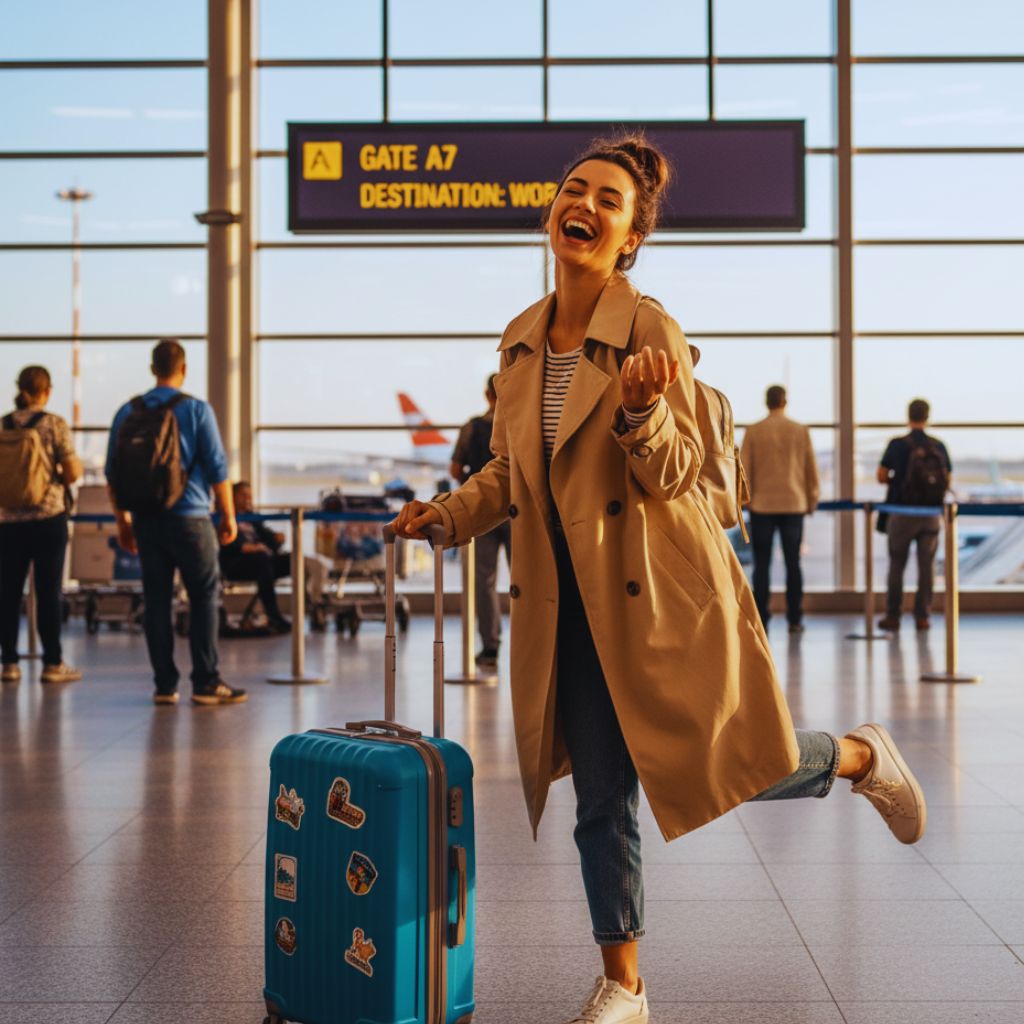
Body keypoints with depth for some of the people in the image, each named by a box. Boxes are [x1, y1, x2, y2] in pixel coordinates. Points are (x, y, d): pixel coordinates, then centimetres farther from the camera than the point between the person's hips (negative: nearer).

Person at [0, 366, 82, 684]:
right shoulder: (55, 424, -7)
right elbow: (73, 472, -9)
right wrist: (77, 466, 12)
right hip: (48, 515, -3)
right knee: (48, 590, 1)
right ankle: (53, 664, 5)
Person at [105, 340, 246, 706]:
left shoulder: (128, 412, 7)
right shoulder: (196, 410, -4)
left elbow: (113, 473, 9)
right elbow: (217, 467, -7)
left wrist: (122, 521, 17)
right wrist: (229, 516, 1)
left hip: (146, 520, 4)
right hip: (189, 518, -4)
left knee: (156, 600, 6)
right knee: (204, 597, 2)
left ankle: (164, 685, 7)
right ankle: (206, 683, -1)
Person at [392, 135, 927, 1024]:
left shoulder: (651, 329, -11)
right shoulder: (520, 341, 6)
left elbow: (673, 474, -12)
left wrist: (640, 411, -30)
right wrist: (445, 515, 1)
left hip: (662, 589, -5)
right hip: (572, 601, 5)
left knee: (735, 764, 2)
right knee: (602, 800, 9)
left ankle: (863, 757, 34)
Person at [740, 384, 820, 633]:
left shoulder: (753, 431, -1)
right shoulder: (800, 431, 2)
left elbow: (744, 469, -2)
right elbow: (811, 469, 5)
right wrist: (812, 500, 15)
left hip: (762, 505, -1)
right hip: (793, 505, 1)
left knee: (762, 564, 3)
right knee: (793, 563, 5)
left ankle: (761, 619, 1)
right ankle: (794, 619, 3)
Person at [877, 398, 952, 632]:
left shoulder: (897, 445, -8)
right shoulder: (938, 446, -2)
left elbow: (881, 477, -4)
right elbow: (948, 480, 5)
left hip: (902, 514, -2)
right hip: (931, 515, 2)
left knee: (896, 565, 7)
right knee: (926, 565, 7)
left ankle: (893, 615, 8)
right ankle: (922, 615, 7)